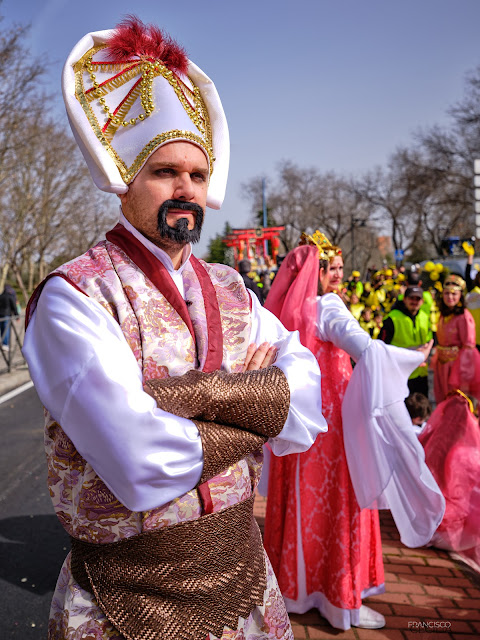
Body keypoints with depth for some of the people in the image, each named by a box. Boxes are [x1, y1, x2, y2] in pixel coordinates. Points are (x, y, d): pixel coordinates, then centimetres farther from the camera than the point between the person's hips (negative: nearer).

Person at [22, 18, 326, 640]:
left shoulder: (230, 289, 1)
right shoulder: (73, 296, -17)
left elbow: (307, 397, -9)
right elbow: (143, 467, -28)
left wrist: (195, 390, -23)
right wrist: (257, 402, -14)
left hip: (244, 576, 5)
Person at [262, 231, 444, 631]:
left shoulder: (278, 311, 3)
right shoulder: (326, 308, -16)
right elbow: (366, 349, -29)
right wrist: (416, 356, -18)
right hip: (329, 421, -6)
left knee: (299, 502, 17)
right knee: (335, 507, 6)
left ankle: (295, 583, 33)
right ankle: (340, 600, 18)